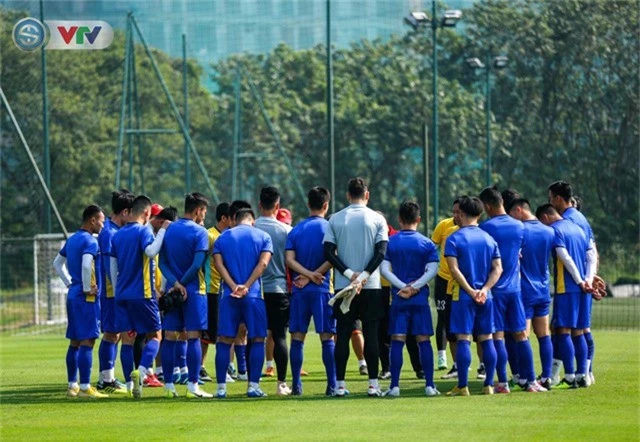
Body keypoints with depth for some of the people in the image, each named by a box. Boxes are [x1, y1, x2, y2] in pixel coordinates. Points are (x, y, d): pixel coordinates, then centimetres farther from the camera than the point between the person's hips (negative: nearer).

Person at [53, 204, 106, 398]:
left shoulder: (71, 240, 14)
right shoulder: (90, 241, -13)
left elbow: (57, 263, 24)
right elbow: (86, 265, -29)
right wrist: (87, 288, -18)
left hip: (73, 295, 9)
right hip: (86, 297, -9)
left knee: (75, 341, 12)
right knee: (87, 341, -9)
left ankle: (72, 385, 16)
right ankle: (85, 387, -12)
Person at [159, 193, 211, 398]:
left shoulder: (168, 230, 9)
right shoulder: (199, 232, -8)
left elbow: (162, 262, 2)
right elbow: (197, 264, -17)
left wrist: (175, 283, -8)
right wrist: (183, 283, -7)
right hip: (193, 290, -5)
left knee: (170, 338, 6)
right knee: (193, 337, -3)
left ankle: (168, 385, 7)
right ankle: (192, 385, -6)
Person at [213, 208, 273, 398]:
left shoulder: (222, 238, 11)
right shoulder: (263, 237, 6)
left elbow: (218, 263, -2)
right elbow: (263, 263, -7)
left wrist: (234, 287, -11)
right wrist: (246, 287, -12)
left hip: (229, 296, 1)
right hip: (254, 295, -1)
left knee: (224, 341, 4)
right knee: (257, 340, 6)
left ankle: (221, 387, 1)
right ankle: (253, 386, 0)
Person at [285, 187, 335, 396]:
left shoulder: (296, 230, 8)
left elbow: (289, 259, -3)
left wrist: (309, 274, -9)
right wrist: (313, 276, -8)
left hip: (299, 291, 3)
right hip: (322, 291, -3)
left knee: (297, 337, 6)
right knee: (327, 337, 0)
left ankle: (296, 385, 5)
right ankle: (332, 385, -4)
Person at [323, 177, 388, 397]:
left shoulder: (335, 219, 4)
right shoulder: (377, 219, 0)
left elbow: (328, 252, -3)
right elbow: (381, 252, -9)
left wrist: (349, 274, -7)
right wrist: (363, 276, -13)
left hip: (343, 287, 1)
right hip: (371, 287, -1)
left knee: (343, 334, 5)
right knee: (371, 334, 2)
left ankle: (340, 384, 2)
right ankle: (373, 384, -2)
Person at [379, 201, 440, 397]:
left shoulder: (389, 242, 2)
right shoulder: (427, 243, 1)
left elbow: (384, 269, -5)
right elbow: (432, 269, -8)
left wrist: (403, 286, -8)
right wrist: (414, 287, -11)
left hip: (398, 299, 0)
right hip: (420, 299, 0)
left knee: (397, 341, 1)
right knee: (424, 341, 3)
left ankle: (394, 386, -3)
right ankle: (429, 385, 0)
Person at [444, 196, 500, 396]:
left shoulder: (454, 239, -4)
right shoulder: (489, 239, 9)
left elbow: (454, 269, -13)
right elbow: (498, 269, 2)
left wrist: (470, 291, -12)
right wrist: (484, 289, -7)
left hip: (463, 296, -4)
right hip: (485, 297, 4)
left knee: (463, 339, -4)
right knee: (487, 339, 7)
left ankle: (462, 386, -5)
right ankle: (489, 385, 7)